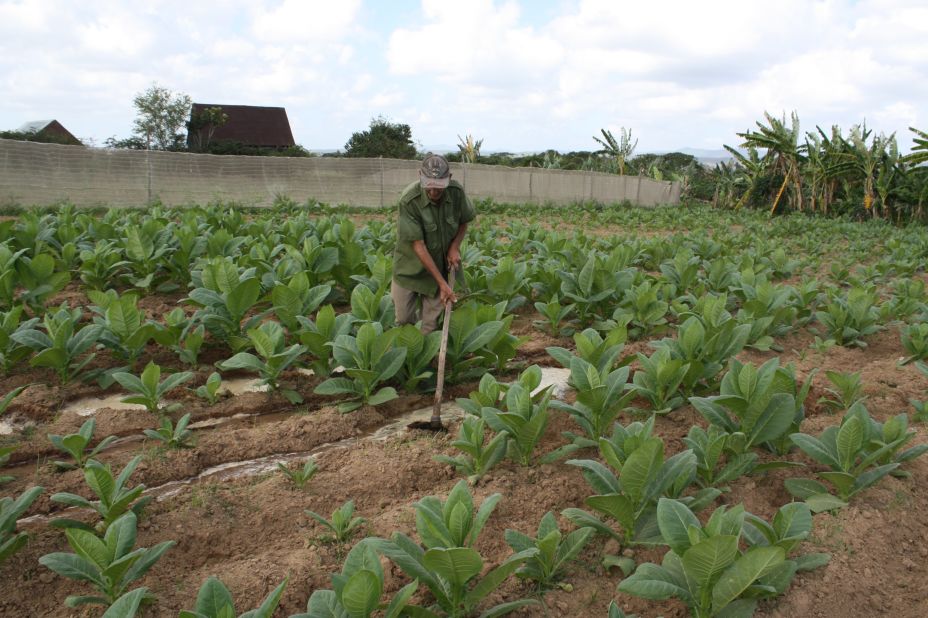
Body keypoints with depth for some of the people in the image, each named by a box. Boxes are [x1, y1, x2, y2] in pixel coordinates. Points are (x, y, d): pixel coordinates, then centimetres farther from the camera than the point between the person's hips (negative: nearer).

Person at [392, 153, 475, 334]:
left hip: (440, 265, 3)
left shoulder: (457, 192, -14)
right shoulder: (409, 200, -26)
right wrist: (442, 283, -25)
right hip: (410, 267, -2)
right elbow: (418, 245, -24)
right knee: (404, 319, 6)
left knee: (430, 325, 4)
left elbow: (464, 222, 7)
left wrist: (454, 247, -11)